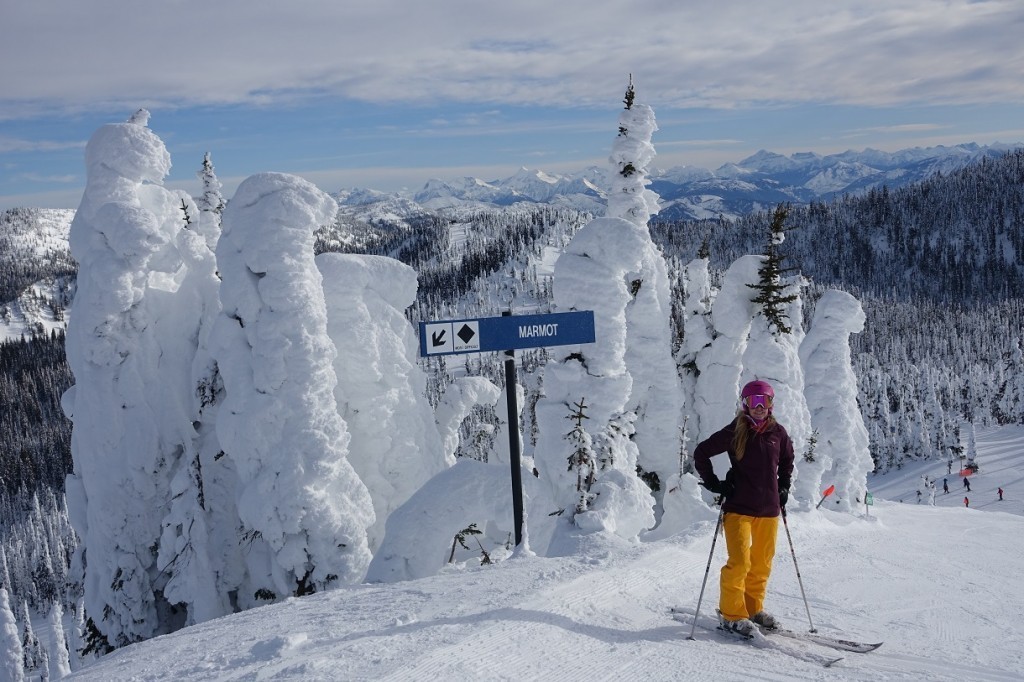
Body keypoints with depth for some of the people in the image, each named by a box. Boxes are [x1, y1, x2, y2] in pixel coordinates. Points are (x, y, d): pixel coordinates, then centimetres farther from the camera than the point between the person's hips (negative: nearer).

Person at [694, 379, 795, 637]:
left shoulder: (778, 432, 5)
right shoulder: (734, 433, -6)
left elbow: (787, 460, 25)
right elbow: (701, 453, 1)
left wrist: (783, 487, 15)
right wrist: (714, 484, -4)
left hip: (769, 509, 5)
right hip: (739, 507, -4)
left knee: (762, 563, 12)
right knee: (740, 562, -10)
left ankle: (753, 608, 28)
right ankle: (732, 614, 2)